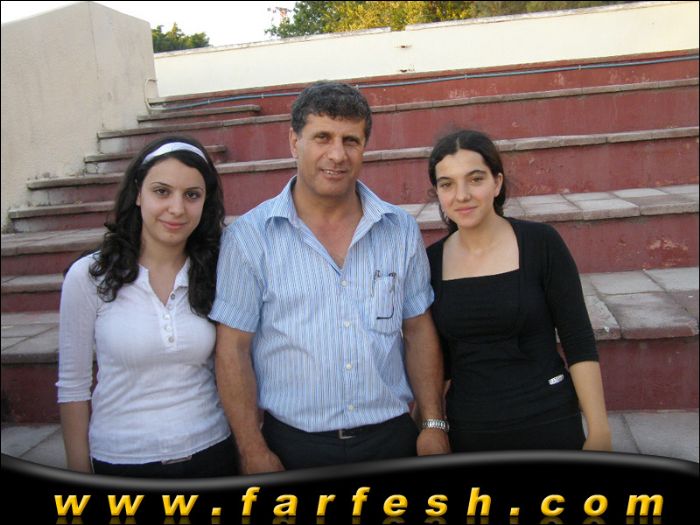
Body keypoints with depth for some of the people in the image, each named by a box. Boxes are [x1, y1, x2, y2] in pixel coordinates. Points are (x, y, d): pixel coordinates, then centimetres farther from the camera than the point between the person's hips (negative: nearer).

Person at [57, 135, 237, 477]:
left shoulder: (215, 274, -4)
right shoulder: (89, 276, -10)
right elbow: (73, 385, -4)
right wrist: (79, 473, -2)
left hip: (210, 453, 2)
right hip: (120, 462, -1)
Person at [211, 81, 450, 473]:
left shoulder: (401, 230, 2)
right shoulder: (249, 237, -8)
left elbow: (419, 330, 7)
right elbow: (233, 349, -7)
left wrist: (434, 424, 3)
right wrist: (255, 453, -9)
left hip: (393, 438, 3)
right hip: (294, 447, -2)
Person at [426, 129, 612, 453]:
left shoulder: (540, 243, -10)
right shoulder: (432, 261, -1)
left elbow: (579, 343, -9)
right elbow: (437, 360, 6)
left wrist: (599, 432, -10)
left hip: (548, 426, -2)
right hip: (466, 430, 3)